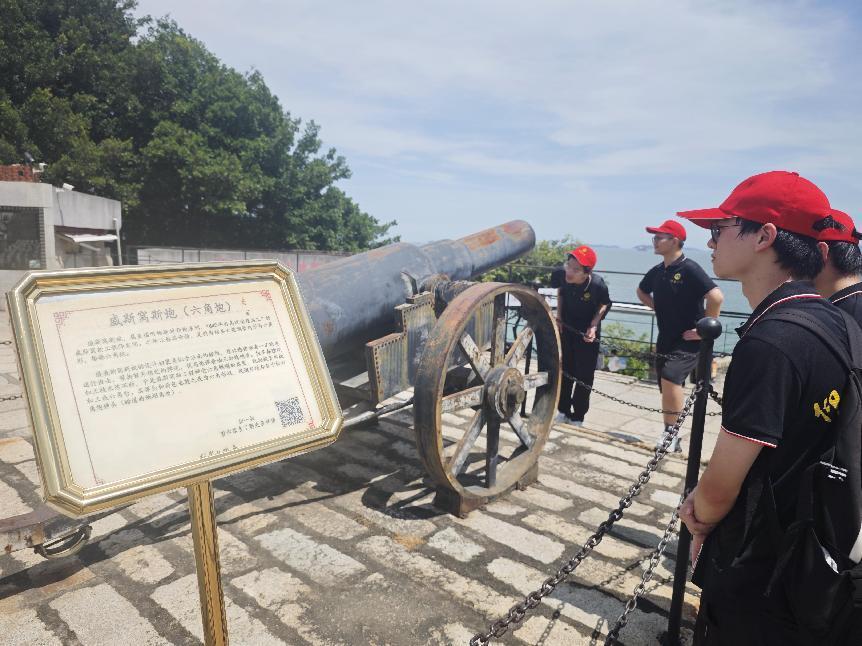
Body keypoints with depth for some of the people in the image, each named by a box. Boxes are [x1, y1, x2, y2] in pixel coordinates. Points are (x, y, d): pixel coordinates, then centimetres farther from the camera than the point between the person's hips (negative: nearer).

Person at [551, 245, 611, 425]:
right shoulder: (561, 275, -26)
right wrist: (558, 316, -3)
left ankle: (577, 417, 18)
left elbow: (604, 304, -10)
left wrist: (594, 325, -21)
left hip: (587, 332, -3)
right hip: (566, 327, 3)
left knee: (584, 376, 3)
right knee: (564, 370, 13)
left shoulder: (597, 284, -33)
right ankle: (563, 411, 28)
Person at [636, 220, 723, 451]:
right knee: (667, 389, 13)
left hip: (688, 340, -8)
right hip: (665, 339, 8)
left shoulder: (689, 269, -16)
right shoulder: (657, 271, 6)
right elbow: (641, 291, 27)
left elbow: (716, 297, -25)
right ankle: (671, 439, 27)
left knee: (670, 377, -25)